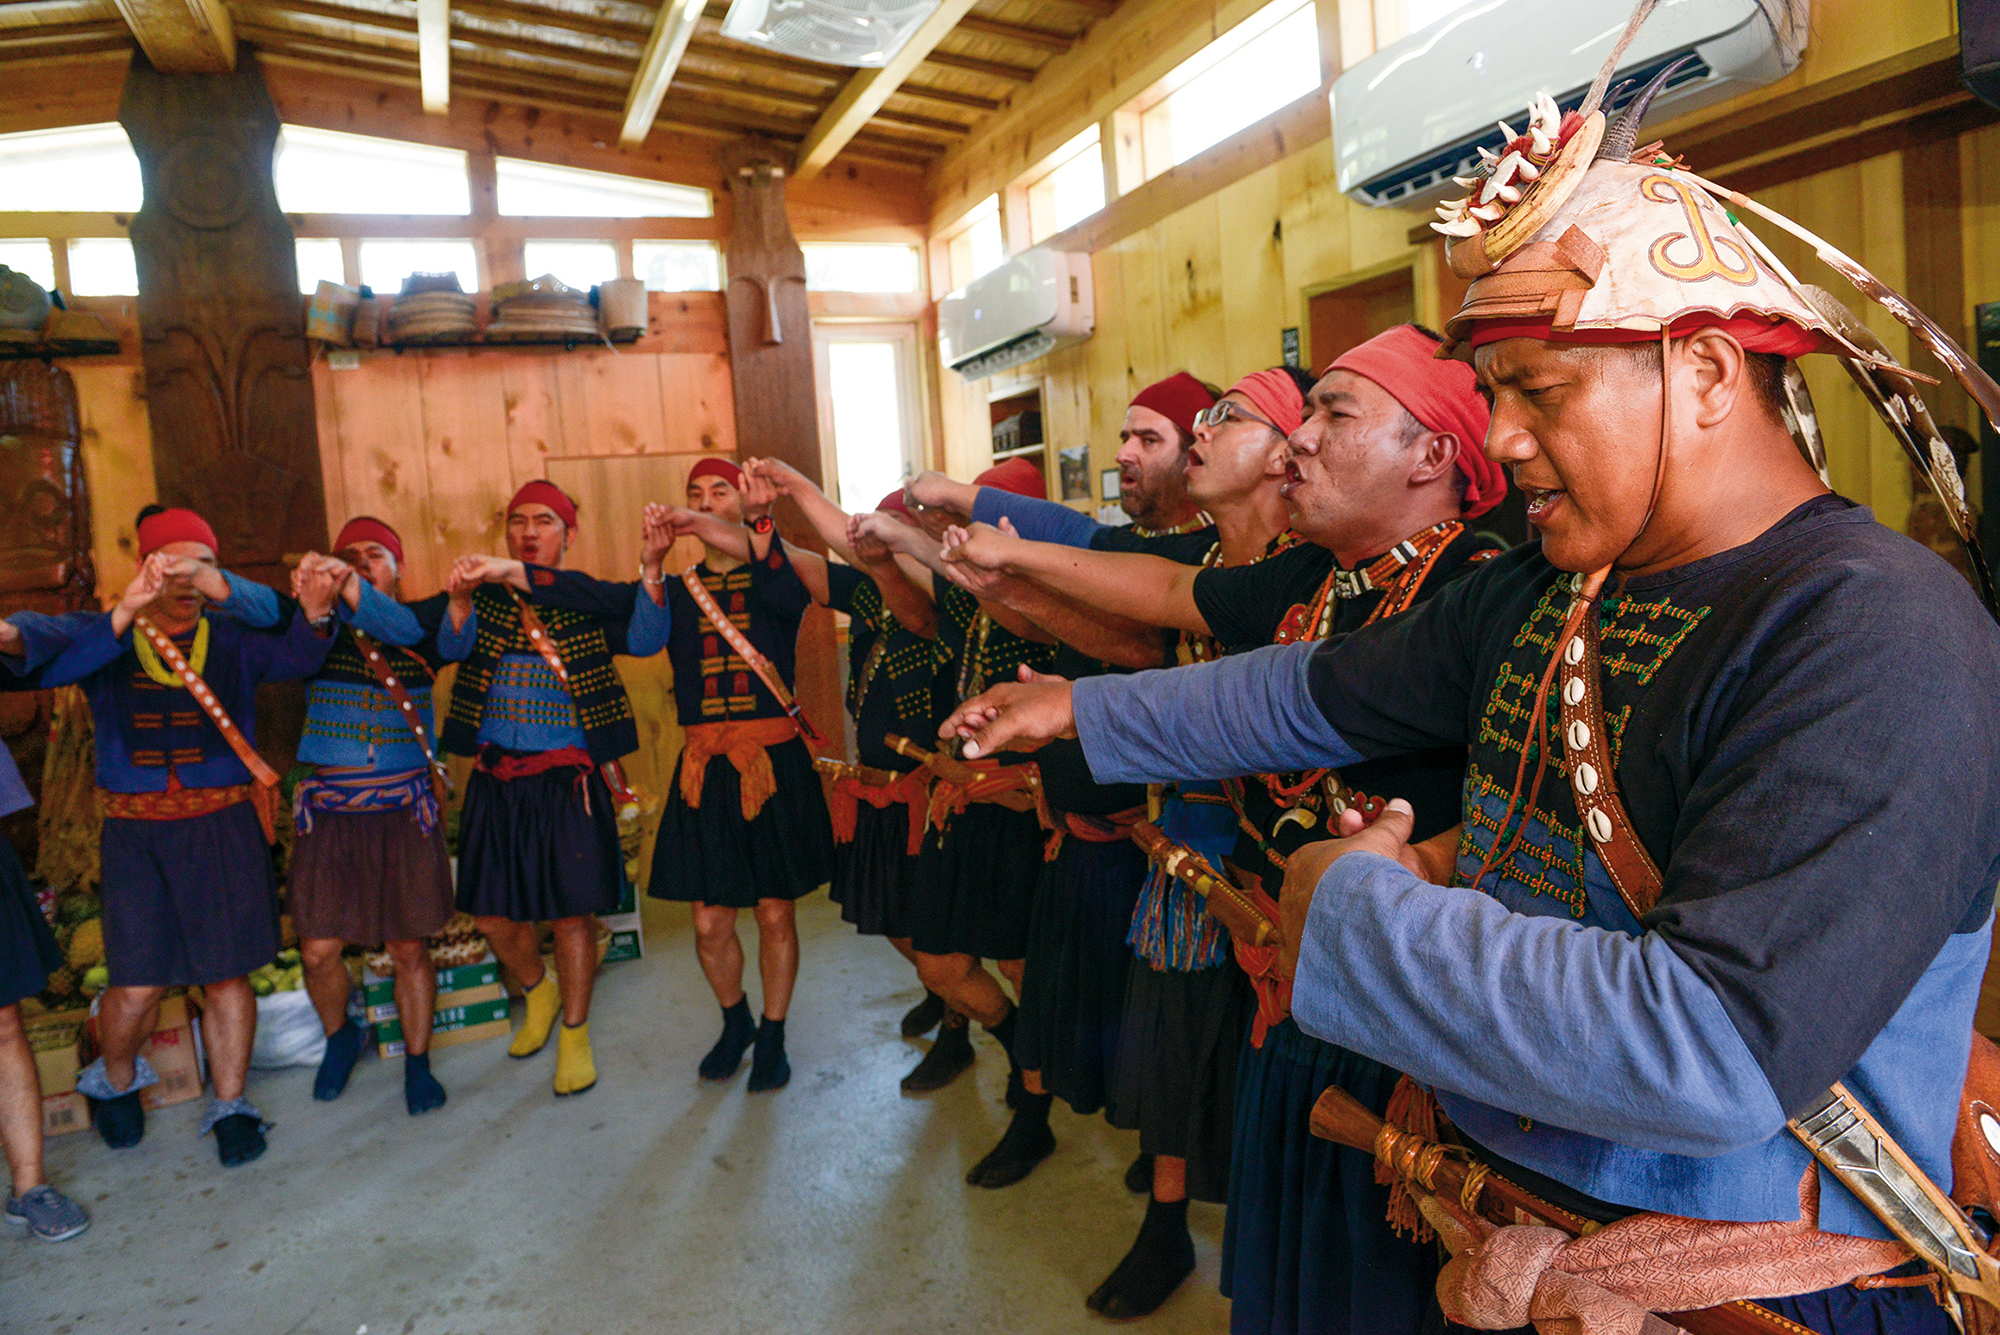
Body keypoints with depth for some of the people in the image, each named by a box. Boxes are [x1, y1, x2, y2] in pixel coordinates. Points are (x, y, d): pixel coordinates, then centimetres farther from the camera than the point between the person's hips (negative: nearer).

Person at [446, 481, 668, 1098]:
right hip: (496, 780, 3)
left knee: (572, 910, 2)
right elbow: (453, 645, -14)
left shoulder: (590, 601, -1)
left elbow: (647, 640, -19)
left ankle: (574, 1034, 22)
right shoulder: (486, 598, 5)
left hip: (568, 780, -2)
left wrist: (650, 568, -32)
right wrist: (466, 592, -33)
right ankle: (538, 991, 41)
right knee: (492, 913, 10)